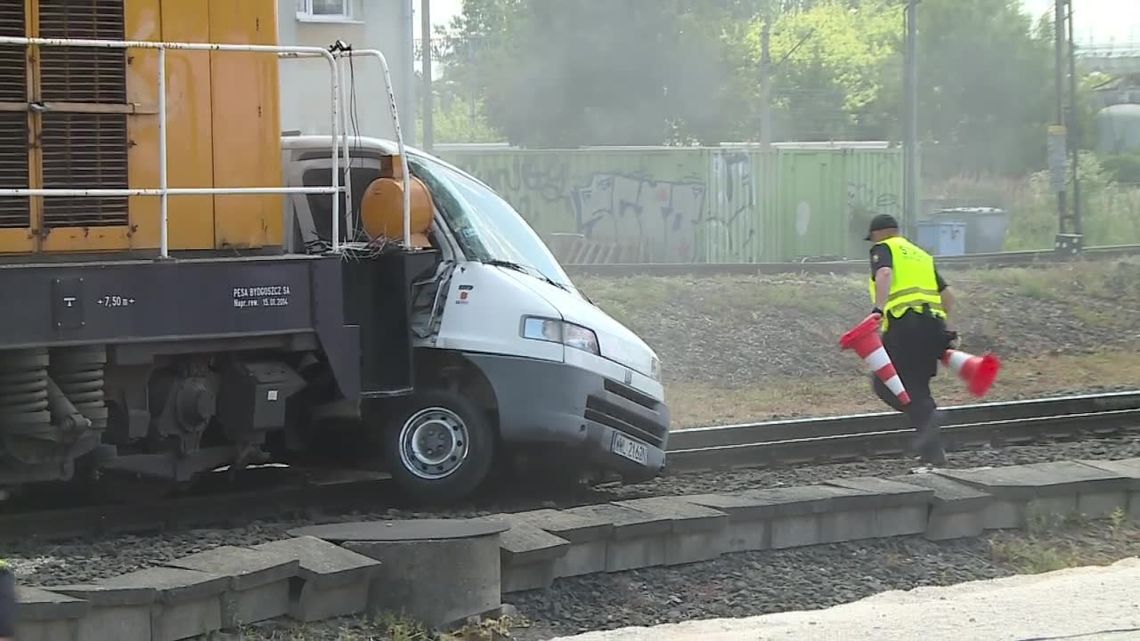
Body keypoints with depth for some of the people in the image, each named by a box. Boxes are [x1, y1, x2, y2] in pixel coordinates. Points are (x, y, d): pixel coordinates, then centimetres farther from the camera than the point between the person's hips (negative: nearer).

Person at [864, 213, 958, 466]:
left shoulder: (883, 249, 10)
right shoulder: (921, 255, 30)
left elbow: (884, 274, -13)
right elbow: (947, 294, 26)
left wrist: (879, 308, -25)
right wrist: (946, 329, 28)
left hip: (904, 323, -7)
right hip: (933, 325, 7)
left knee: (884, 383, -2)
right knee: (916, 385, 13)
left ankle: (927, 415, -25)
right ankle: (932, 454, 5)